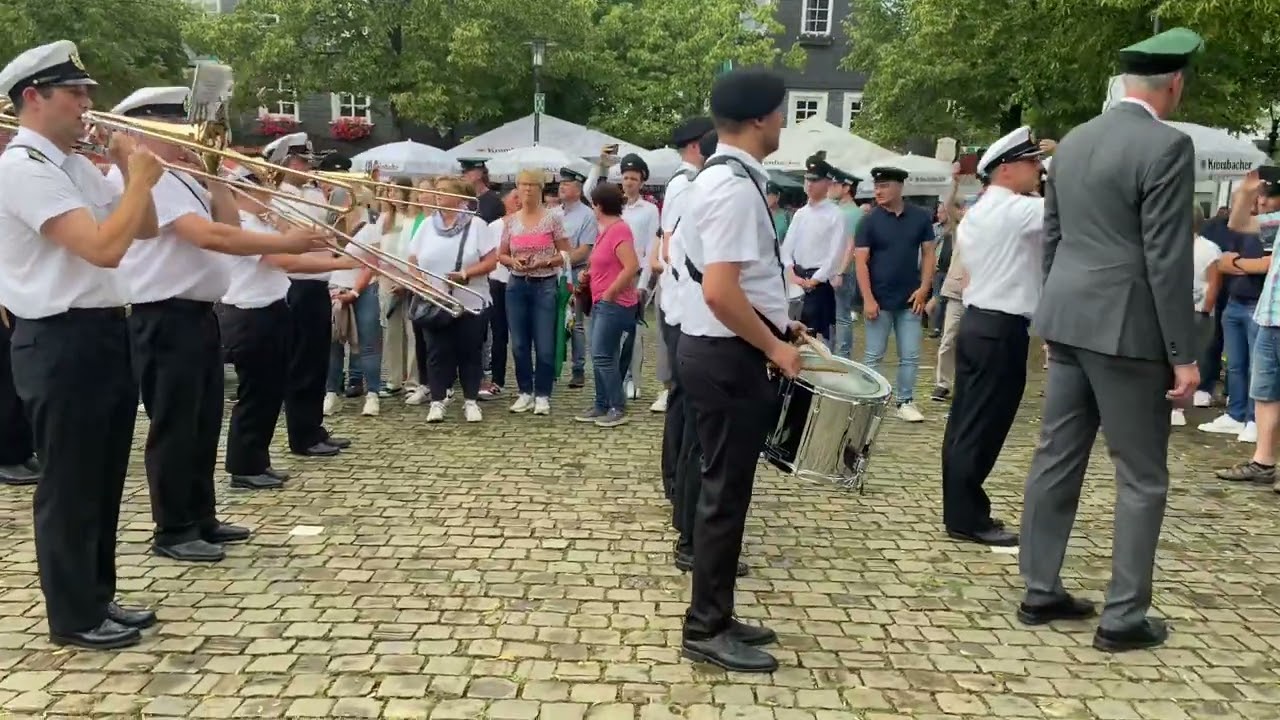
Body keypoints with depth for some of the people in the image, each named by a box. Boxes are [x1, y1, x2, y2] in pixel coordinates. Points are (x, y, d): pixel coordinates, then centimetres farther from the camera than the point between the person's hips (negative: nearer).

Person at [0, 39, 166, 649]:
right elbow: (104, 247, -27)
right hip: (61, 343, -9)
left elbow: (145, 231, 17)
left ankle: (99, 597, 29)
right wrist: (140, 178, -15)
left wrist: (130, 172, 3)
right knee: (69, 485, 2)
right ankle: (74, 617, 15)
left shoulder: (79, 167, 13)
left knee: (103, 479, 16)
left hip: (104, 332, 9)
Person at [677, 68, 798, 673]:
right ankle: (707, 631, 13)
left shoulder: (721, 176, 13)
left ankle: (714, 618, 28)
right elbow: (721, 292, -28)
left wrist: (774, 326, 22)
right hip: (728, 357, -11)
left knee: (725, 487, 17)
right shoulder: (735, 187, -20)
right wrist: (775, 347, -17)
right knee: (725, 492, 0)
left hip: (720, 349, 11)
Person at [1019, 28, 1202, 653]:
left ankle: (1040, 591, 20)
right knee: (1142, 476, 3)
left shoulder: (1072, 143, 10)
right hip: (1127, 329, -7)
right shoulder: (1167, 146, -13)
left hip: (1069, 323, 7)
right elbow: (1167, 259, -16)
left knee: (1056, 459, 12)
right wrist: (1183, 354, -11)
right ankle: (1123, 617, 9)